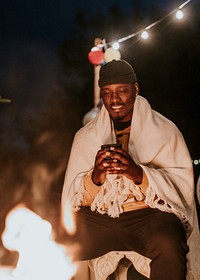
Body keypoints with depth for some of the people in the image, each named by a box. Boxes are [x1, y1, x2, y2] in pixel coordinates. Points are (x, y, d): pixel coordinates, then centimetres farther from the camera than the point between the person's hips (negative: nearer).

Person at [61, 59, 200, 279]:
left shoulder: (164, 131, 5)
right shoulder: (85, 136, 14)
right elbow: (73, 195, 8)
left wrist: (139, 175, -21)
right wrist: (94, 178, -16)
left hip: (149, 214, -3)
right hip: (97, 218, 3)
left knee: (169, 245, -36)